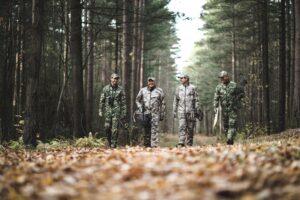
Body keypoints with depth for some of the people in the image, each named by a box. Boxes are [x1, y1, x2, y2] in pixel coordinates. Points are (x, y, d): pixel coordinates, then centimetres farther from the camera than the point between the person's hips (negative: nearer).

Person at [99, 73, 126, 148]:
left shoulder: (120, 89, 3)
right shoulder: (106, 88, 6)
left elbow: (123, 102, 3)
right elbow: (102, 100, 9)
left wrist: (123, 113, -1)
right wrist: (100, 111, 4)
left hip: (117, 112, -2)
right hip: (108, 111, 2)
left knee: (115, 129, -5)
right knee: (107, 127, -1)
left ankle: (114, 145, 1)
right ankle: (109, 141, 19)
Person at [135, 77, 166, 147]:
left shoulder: (159, 91, 8)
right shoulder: (142, 90, 13)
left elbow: (163, 104, 8)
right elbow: (137, 100, 19)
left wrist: (162, 114, 3)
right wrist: (140, 109, 4)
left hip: (155, 114, -2)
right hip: (145, 114, 2)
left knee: (154, 130, -10)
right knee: (146, 131, 6)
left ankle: (154, 145, -13)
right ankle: (147, 145, 13)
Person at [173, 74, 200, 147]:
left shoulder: (192, 88, 3)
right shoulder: (178, 88, 11)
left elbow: (196, 100, 3)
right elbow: (175, 100, 15)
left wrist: (197, 110, -3)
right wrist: (174, 111, 11)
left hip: (191, 111, -1)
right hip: (181, 111, 1)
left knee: (190, 128, 3)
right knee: (182, 127, -12)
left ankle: (189, 144, 11)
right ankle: (181, 143, -18)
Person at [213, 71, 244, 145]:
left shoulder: (234, 85, -2)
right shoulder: (219, 87, 4)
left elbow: (242, 92, 11)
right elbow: (216, 98, 3)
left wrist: (237, 98, -1)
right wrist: (215, 107, -7)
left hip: (233, 109, -3)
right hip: (224, 109, 3)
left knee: (232, 124, -12)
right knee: (225, 125, 7)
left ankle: (230, 139, -18)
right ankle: (229, 137, 20)